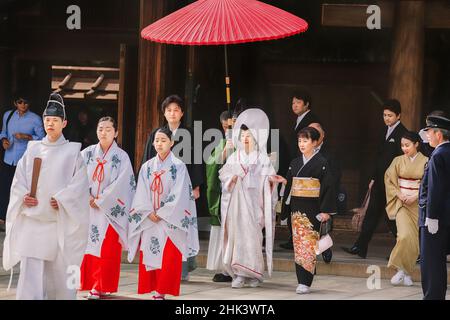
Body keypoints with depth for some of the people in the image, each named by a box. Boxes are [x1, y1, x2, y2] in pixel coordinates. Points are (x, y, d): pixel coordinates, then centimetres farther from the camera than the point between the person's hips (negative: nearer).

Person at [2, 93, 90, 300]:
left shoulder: (72, 153, 3)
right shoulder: (33, 150, 11)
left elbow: (79, 183, -4)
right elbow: (19, 179, 10)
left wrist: (61, 200, -16)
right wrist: (23, 197, -8)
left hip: (60, 220, -2)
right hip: (32, 219, 2)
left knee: (60, 272, 4)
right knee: (30, 270, -7)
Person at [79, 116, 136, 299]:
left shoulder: (121, 157, 0)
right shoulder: (87, 154, 9)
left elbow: (121, 184, -7)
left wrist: (100, 201, -10)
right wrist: (88, 198, -11)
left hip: (110, 210, -3)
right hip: (87, 208, 3)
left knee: (106, 249, -5)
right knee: (86, 247, 2)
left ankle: (100, 288, -3)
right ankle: (87, 283, 9)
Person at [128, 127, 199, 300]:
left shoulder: (178, 166, -1)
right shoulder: (147, 167, 10)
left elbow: (178, 194, -8)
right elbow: (141, 194, 4)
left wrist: (161, 213, -11)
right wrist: (149, 213, -9)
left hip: (170, 220, -4)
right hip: (149, 220, 4)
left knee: (168, 257, -7)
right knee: (148, 255, 0)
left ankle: (161, 292, -5)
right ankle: (153, 289, 5)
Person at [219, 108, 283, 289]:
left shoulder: (262, 158, 6)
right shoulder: (234, 157, 12)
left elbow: (267, 177, 0)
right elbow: (224, 174, 7)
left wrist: (272, 179, -21)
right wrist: (231, 178, -14)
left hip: (253, 204, -2)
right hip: (237, 203, 2)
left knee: (252, 236, -8)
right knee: (237, 235, -4)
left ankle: (254, 274, 0)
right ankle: (239, 275, -2)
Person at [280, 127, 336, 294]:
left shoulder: (321, 163, -5)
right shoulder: (295, 163, 12)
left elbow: (328, 187, -7)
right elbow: (289, 186, 16)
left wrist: (325, 210, -12)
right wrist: (285, 209, 14)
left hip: (312, 209, -6)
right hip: (296, 209, 6)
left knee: (308, 245, -9)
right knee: (298, 244, 5)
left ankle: (305, 282, -11)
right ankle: (301, 281, 9)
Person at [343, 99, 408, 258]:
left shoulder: (402, 133, -12)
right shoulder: (387, 131, 15)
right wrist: (374, 178, 15)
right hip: (380, 181, 8)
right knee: (372, 213, 5)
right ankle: (360, 247, 5)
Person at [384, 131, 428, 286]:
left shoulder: (426, 162, 0)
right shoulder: (398, 161, 4)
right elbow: (389, 180, 6)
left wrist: (415, 196, -13)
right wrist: (399, 194, -8)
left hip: (418, 203, 0)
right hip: (401, 203, 0)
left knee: (414, 239, 0)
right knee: (405, 235, -18)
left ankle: (406, 272, 10)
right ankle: (401, 269, -8)